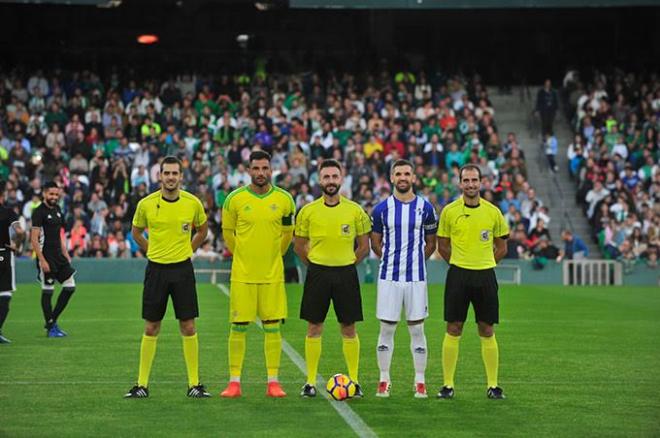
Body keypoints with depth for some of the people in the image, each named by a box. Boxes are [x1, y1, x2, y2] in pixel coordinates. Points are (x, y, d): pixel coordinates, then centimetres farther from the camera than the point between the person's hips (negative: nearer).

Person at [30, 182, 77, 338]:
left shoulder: (57, 210, 12)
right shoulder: (39, 212, -12)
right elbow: (34, 239, -15)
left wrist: (65, 254, 16)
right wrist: (42, 261, -19)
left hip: (58, 256, 8)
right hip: (46, 256, -8)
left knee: (70, 286, 5)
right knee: (47, 291, -1)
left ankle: (52, 320, 15)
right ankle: (50, 328, 6)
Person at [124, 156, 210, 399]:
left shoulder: (193, 203, -4)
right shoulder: (146, 204, -5)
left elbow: (202, 230, 15)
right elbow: (136, 233, 13)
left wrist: (186, 250, 7)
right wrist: (154, 251, 7)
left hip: (183, 269, 0)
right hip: (156, 269, 0)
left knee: (188, 327, 0)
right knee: (151, 328, 4)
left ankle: (194, 384, 7)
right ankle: (142, 384, 10)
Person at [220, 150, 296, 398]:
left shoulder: (284, 199, 1)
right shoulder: (235, 199, -3)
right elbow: (228, 232, 10)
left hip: (272, 275, 1)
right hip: (242, 275, -1)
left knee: (272, 327, 2)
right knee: (238, 327, 0)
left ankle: (273, 381, 8)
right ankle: (234, 382, 6)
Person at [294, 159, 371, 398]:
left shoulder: (355, 211, 0)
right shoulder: (308, 211, 0)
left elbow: (364, 246, 8)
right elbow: (299, 246, 10)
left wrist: (348, 264, 3)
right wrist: (314, 264, 6)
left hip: (346, 273, 0)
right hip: (317, 273, 0)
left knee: (349, 329, 3)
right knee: (314, 328, 2)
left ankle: (354, 381, 9)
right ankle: (310, 382, 7)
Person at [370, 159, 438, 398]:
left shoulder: (425, 208, 3)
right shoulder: (381, 209, 2)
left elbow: (431, 244, 13)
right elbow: (375, 243, 13)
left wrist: (414, 260, 8)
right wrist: (392, 260, 9)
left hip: (416, 277, 0)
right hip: (389, 277, 0)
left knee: (417, 329, 3)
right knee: (387, 329, 2)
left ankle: (420, 382, 8)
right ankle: (384, 381, 9)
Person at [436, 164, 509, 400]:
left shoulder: (493, 212, 3)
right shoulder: (449, 211, 0)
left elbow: (502, 247, 12)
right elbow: (442, 246, 9)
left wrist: (484, 263, 7)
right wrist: (461, 262, 7)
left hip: (485, 276, 1)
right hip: (458, 275, -1)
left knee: (487, 332, 3)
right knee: (453, 330, -1)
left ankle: (493, 385, 8)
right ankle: (448, 385, 4)